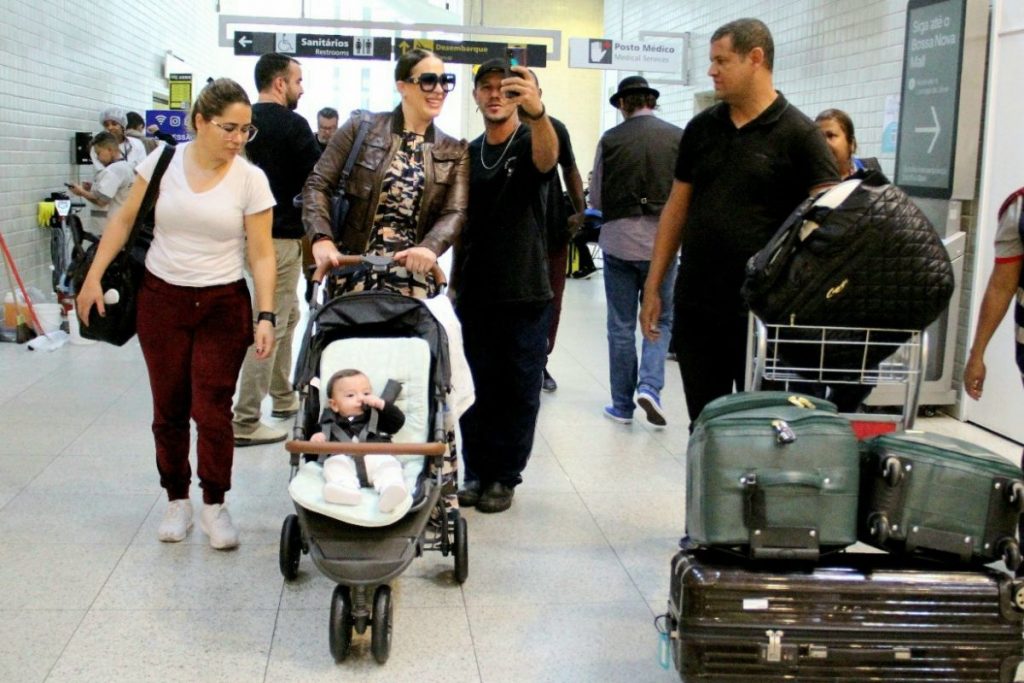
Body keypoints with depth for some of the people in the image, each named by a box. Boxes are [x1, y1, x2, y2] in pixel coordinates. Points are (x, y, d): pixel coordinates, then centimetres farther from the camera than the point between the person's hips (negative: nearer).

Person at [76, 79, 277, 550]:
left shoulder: (251, 179, -6)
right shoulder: (163, 161, -2)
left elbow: (261, 254, -6)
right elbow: (124, 221, 6)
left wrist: (265, 315, -13)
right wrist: (93, 277, 2)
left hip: (222, 305, -1)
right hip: (161, 299, 2)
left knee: (212, 410, -4)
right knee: (169, 409, 8)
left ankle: (215, 506, 13)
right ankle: (177, 501, 24)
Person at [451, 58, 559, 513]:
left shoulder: (530, 144, -5)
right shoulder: (469, 154, 11)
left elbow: (547, 159, -31)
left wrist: (537, 112, -52)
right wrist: (454, 283, 13)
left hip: (525, 293, -4)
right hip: (475, 293, 4)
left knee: (519, 390, 4)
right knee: (476, 388, 8)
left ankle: (504, 477, 15)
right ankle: (477, 472, 20)